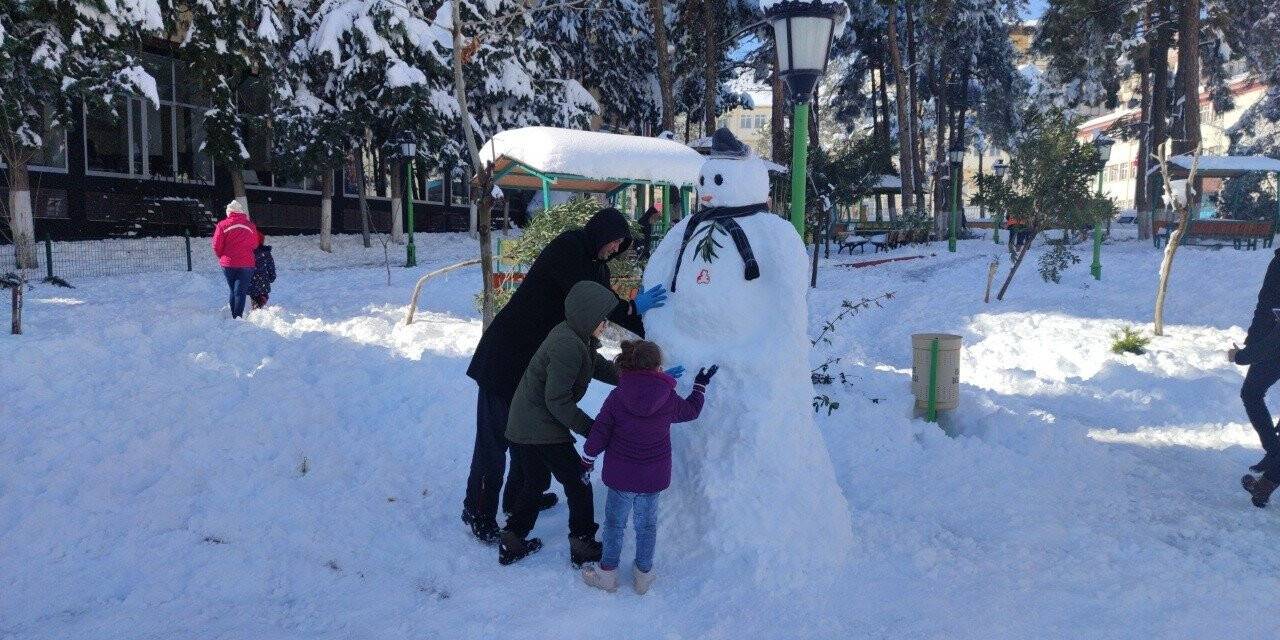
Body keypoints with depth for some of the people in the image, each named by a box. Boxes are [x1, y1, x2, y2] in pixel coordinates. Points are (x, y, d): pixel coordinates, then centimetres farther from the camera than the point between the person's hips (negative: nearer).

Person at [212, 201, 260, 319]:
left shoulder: (222, 225, -4)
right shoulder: (250, 226, 0)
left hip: (228, 264, 1)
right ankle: (238, 317, -11)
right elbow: (255, 245, 10)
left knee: (233, 291, 16)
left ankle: (233, 317, 19)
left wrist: (222, 257, 14)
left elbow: (216, 246, -4)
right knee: (241, 292, -1)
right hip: (246, 264, -1)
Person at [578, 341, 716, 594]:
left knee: (615, 521, 16)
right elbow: (691, 411, 9)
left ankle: (607, 573, 27)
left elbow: (599, 433, -10)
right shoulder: (668, 399, -13)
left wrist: (587, 459, 6)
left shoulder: (617, 397, -15)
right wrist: (700, 385, 25)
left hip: (621, 476, -1)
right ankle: (643, 574, 31)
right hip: (654, 477, 1)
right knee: (647, 524, 18)